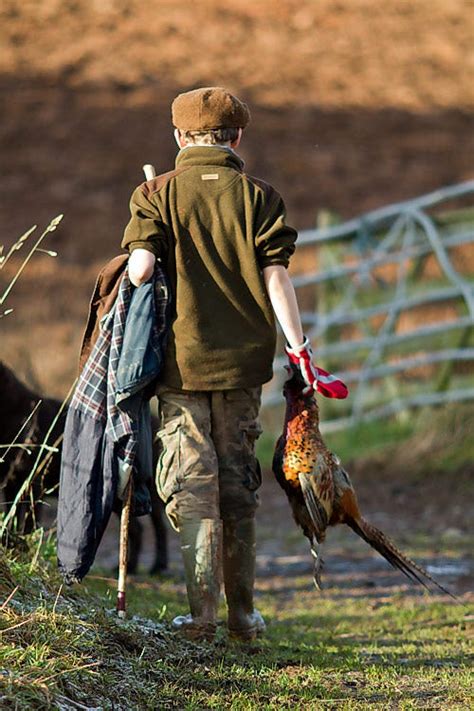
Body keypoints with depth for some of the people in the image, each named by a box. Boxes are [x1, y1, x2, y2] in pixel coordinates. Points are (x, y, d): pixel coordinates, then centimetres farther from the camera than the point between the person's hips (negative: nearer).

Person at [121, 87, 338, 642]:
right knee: (238, 482, 11)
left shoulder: (158, 194, 0)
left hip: (180, 360, -1)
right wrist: (299, 347, -4)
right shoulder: (258, 196, 2)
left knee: (190, 481, 2)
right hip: (243, 359, 1)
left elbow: (140, 268, -11)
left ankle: (202, 612, -9)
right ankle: (242, 612, 15)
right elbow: (276, 277, -6)